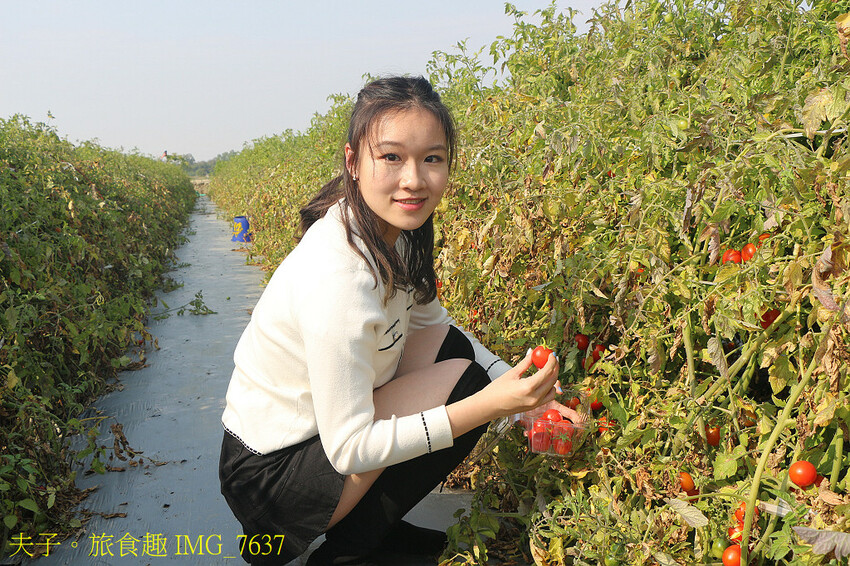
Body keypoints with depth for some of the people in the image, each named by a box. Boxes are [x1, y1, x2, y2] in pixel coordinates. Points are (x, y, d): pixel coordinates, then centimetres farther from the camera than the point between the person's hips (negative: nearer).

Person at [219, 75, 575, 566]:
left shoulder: (390, 232, -5)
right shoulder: (338, 279, -32)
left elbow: (431, 318, 10)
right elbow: (349, 451, -27)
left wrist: (517, 386, -3)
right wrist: (488, 405, -27)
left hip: (324, 424, 8)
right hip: (268, 479, -8)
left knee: (450, 343, 5)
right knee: (463, 379, -14)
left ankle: (377, 525, 13)